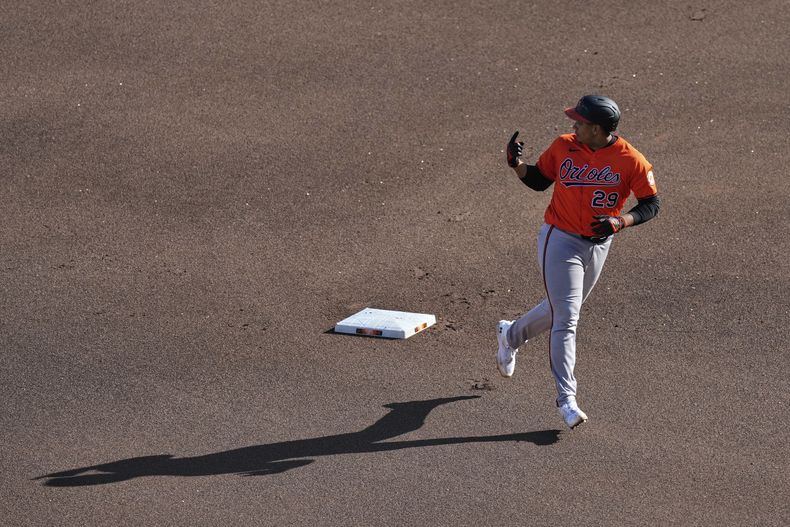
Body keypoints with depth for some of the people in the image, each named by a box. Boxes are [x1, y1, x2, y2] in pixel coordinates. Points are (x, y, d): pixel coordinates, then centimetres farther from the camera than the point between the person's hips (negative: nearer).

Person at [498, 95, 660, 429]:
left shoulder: (631, 161, -14)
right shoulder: (563, 146, -6)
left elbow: (651, 205, -9)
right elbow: (538, 181, 7)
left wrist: (620, 221, -26)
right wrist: (517, 165, -12)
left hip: (599, 245, 2)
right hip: (560, 240, -2)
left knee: (561, 310, 21)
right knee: (566, 319, -10)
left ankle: (511, 335, 50)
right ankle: (566, 398, -8)